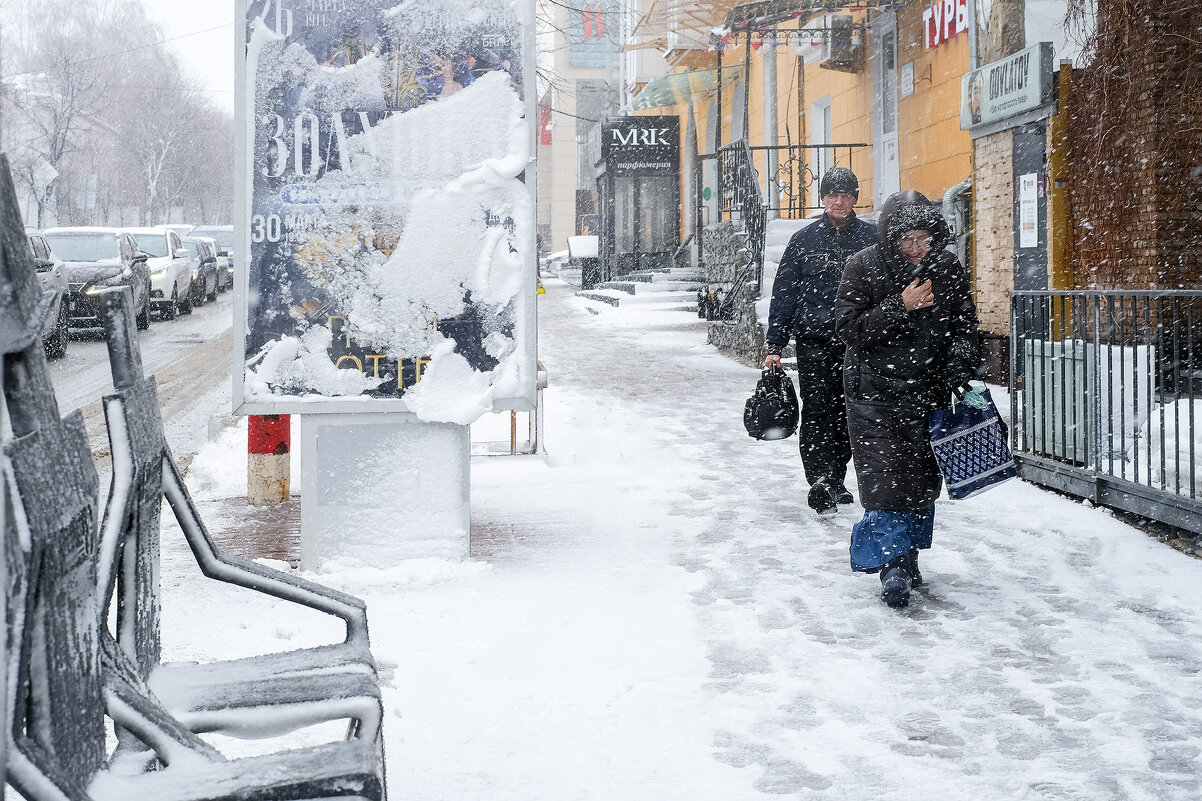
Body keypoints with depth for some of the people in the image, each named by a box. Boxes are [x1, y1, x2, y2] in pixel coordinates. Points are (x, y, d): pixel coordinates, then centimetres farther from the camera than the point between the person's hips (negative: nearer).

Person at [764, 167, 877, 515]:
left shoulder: (871, 237, 5)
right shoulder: (804, 239, 4)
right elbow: (783, 293, 5)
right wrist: (774, 346, 0)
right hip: (814, 342, -1)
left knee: (849, 414, 7)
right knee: (817, 411, -10)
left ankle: (835, 482, 20)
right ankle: (820, 484, -11)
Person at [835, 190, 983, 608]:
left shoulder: (947, 268, -1)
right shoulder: (862, 268, -10)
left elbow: (965, 326, 3)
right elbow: (849, 329, -14)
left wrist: (958, 374, -12)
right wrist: (900, 306, -23)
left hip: (927, 392, 3)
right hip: (875, 394, -3)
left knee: (923, 478, 10)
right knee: (885, 479, -9)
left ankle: (908, 555, 26)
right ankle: (891, 564, -6)